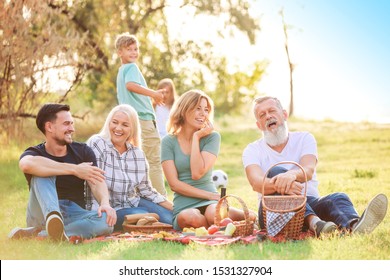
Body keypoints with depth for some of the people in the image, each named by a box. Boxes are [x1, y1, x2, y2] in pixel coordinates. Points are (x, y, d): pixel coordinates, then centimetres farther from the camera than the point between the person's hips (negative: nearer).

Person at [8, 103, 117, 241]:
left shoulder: (83, 151, 10)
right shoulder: (35, 153, 0)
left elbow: (97, 183, -5)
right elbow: (27, 164, -28)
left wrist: (105, 203, -29)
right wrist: (75, 169, -30)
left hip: (74, 217, 2)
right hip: (44, 214, -2)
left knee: (107, 220, -29)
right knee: (43, 173, -23)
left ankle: (35, 234, -36)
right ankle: (53, 219, -52)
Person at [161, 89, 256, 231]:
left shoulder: (212, 137, 4)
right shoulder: (168, 142, 4)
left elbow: (197, 173, -11)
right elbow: (174, 183, -4)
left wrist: (196, 137, -6)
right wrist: (208, 195, -11)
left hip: (210, 201, 0)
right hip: (183, 206, 0)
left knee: (214, 214, -38)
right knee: (191, 218, -37)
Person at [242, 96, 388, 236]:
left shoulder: (304, 138, 9)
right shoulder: (252, 150, 7)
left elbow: (308, 171, -13)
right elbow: (256, 183, -15)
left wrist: (292, 175, -39)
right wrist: (279, 184, -39)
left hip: (311, 204, 2)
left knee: (338, 198, -27)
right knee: (276, 171, -27)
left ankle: (353, 227, -65)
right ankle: (314, 223, -53)